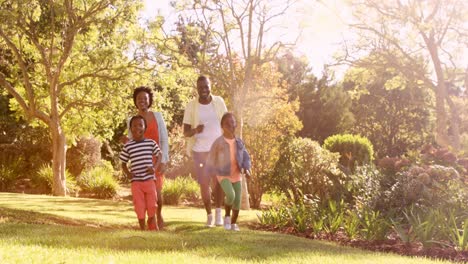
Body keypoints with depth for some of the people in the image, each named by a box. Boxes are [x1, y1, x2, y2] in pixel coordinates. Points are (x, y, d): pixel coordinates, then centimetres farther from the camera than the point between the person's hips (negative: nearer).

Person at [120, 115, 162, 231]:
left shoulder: (151, 143, 0)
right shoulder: (128, 146, -1)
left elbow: (159, 155, 12)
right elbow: (123, 163, 9)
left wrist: (155, 167, -5)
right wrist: (127, 173, -9)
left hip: (149, 180, 0)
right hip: (136, 181, 0)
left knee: (152, 206, 6)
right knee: (139, 207, 2)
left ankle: (153, 228, 24)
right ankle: (142, 230, 14)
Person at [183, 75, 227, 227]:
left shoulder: (219, 102, 1)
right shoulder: (191, 106, -3)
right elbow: (185, 132, -3)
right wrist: (195, 130, -26)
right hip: (200, 150, 0)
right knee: (204, 183, 2)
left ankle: (218, 212, 3)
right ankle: (209, 215, 18)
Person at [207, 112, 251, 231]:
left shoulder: (239, 142, -1)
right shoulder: (218, 142, -12)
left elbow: (246, 157, 5)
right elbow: (211, 160, -4)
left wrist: (247, 170, -12)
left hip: (237, 176, 4)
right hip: (223, 176, -4)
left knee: (237, 201, 3)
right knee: (230, 196, -25)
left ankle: (233, 223, 25)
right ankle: (227, 216, 2)